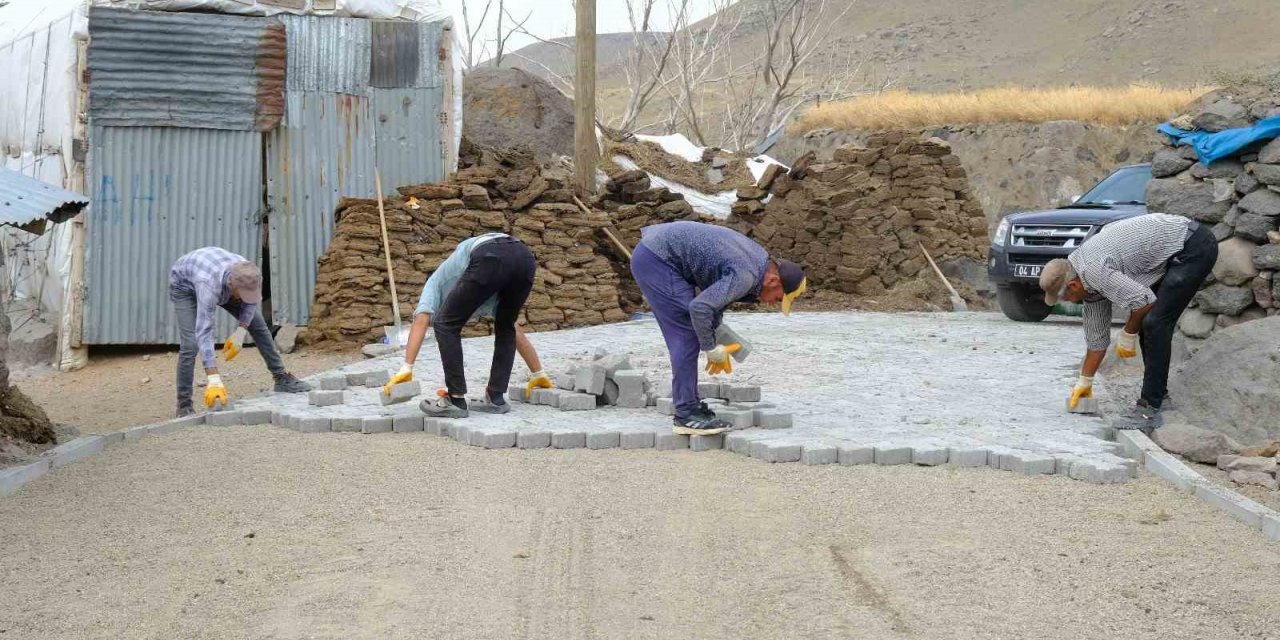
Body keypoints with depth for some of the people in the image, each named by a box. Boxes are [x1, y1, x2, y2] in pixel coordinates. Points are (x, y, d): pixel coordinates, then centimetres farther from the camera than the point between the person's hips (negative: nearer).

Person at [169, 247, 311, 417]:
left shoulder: (249, 275, -33)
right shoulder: (209, 285, -47)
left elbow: (251, 301, -8)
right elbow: (204, 333, -50)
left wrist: (240, 333, -20)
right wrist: (214, 380, -56)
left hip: (221, 280, 5)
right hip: (185, 285, -5)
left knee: (258, 324, 0)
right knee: (191, 343, -20)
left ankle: (281, 378, 13)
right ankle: (184, 406, -8)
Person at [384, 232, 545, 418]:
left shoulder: (436, 282, 33)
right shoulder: (482, 301, 44)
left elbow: (421, 321, 12)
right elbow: (517, 333, 46)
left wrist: (406, 369, 5)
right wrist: (538, 374, 55)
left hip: (491, 260, -6)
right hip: (524, 258, 6)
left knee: (447, 325, 11)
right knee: (505, 328, 29)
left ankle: (456, 400, 11)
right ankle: (496, 398, 24)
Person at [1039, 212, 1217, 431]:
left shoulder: (1093, 270, -20)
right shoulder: (1088, 275, 10)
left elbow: (1144, 299, -24)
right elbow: (1097, 333, 19)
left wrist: (1128, 334, -5)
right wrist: (1085, 381, 25)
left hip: (1194, 247, -10)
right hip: (1179, 249, 10)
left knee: (1154, 323, -15)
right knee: (1147, 321, 15)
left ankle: (1149, 409, -13)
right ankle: (1158, 392, 26)